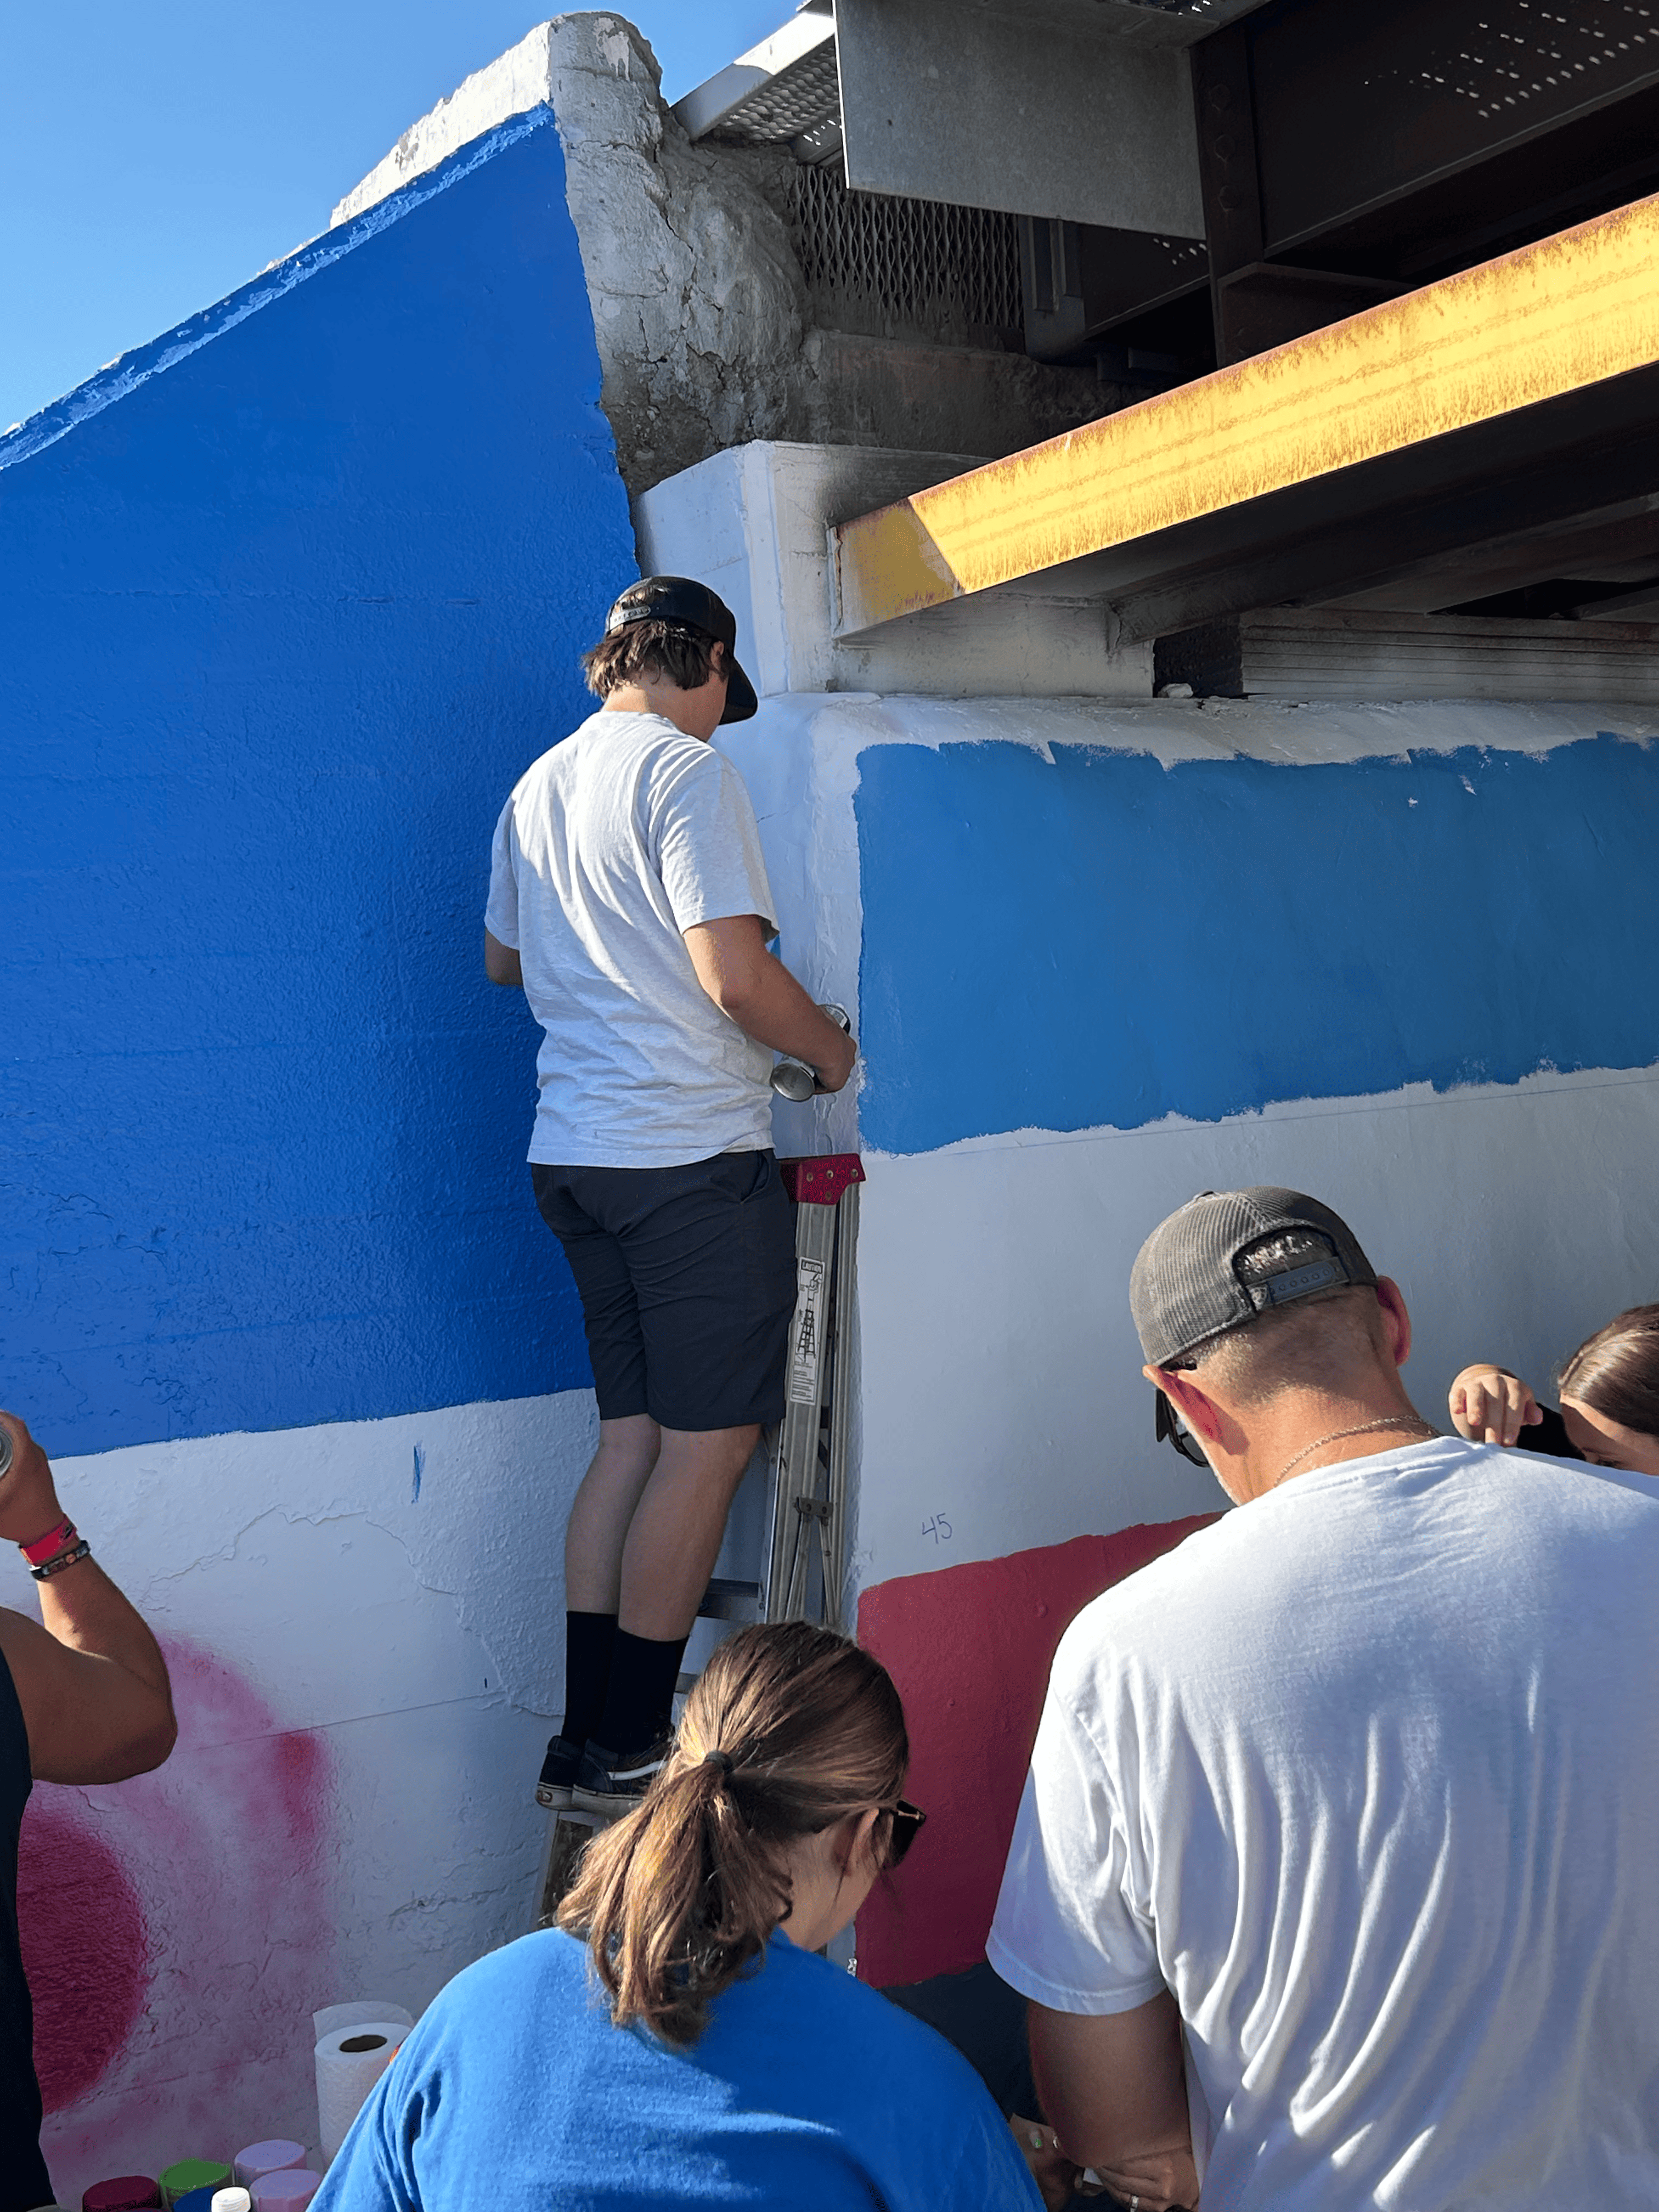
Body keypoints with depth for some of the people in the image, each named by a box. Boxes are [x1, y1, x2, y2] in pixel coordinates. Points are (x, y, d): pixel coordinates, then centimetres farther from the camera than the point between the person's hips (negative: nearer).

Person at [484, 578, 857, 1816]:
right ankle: (623, 1756, 5)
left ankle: (586, 1747, 14)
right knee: (710, 1442, 0)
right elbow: (736, 976, -19)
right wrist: (833, 1051, -2)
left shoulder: (541, 784, 15)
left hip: (574, 1149, 8)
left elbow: (504, 960, 27)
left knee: (634, 1437, 12)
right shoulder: (687, 769, -10)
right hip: (692, 1152, -8)